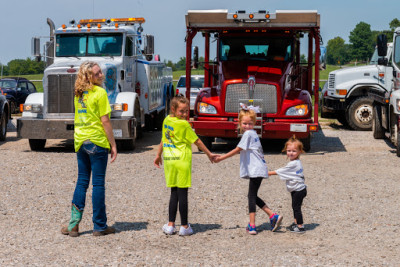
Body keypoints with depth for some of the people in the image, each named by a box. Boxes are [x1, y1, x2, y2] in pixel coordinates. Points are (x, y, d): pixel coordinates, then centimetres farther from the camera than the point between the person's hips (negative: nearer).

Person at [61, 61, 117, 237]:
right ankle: (100, 227, 8)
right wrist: (113, 145, -8)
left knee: (82, 182, 12)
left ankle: (74, 224, 9)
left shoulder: (78, 93, 10)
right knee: (98, 183, 1)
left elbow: (78, 118, 14)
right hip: (97, 142, -6)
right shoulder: (100, 92, -11)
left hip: (80, 141, 6)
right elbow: (105, 121, -13)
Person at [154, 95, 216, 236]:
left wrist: (158, 155, 31)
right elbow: (197, 141, -4)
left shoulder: (166, 120, 7)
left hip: (168, 160, 6)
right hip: (182, 161, -6)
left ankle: (170, 225, 11)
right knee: (182, 193, -1)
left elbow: (163, 139, 19)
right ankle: (184, 226, 5)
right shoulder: (184, 125, -11)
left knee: (174, 193, 12)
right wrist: (209, 154, 7)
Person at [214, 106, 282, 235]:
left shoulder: (248, 134, -11)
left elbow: (237, 150, -11)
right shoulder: (252, 133, 18)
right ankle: (273, 216, 11)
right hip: (256, 170, 9)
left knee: (252, 196, -6)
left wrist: (221, 158, -6)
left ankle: (252, 226, -5)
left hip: (256, 170, -9)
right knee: (252, 196, 15)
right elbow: (242, 151, 23)